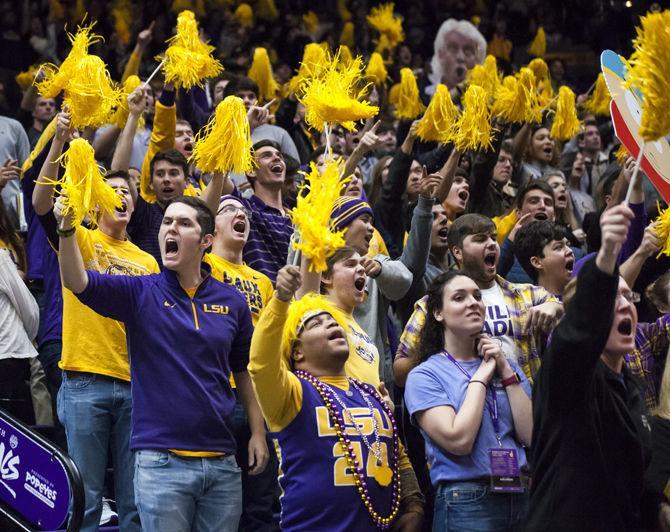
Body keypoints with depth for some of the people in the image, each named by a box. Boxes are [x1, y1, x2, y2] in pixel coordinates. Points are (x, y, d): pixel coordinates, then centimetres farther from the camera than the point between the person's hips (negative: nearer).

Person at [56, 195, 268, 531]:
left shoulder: (232, 302, 7)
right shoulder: (140, 293, 0)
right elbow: (77, 282, -17)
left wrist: (258, 432, 11)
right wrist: (67, 227, -33)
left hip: (222, 463, 3)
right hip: (161, 461, -3)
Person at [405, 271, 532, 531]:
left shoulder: (507, 366, 11)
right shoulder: (424, 375, -3)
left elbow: (531, 436, 0)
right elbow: (459, 440, -17)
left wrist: (506, 373, -4)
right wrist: (481, 377, -7)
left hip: (521, 497, 4)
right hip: (467, 503, -4)